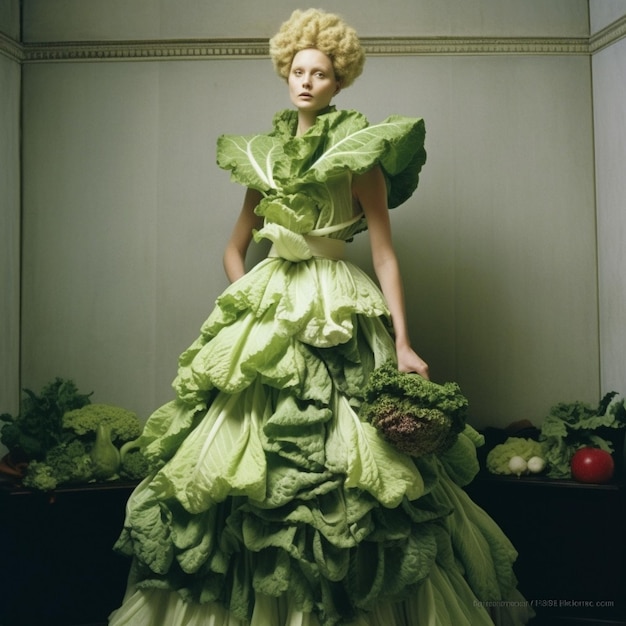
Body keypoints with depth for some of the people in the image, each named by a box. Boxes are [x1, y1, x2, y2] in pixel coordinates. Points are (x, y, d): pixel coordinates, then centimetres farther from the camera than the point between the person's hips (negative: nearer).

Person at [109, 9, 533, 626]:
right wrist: (250, 302, 2)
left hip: (338, 310, -4)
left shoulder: (360, 154, 1)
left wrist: (402, 343, -13)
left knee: (338, 451, -8)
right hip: (266, 305, 4)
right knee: (250, 437, 2)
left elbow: (385, 255, -4)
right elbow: (234, 247, 19)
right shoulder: (262, 155, 14)